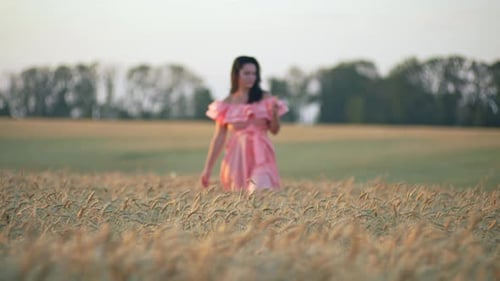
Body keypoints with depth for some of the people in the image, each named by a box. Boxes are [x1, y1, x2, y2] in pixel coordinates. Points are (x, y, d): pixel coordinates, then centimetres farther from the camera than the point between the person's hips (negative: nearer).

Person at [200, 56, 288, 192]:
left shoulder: (265, 99, 4)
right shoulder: (227, 104, 4)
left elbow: (274, 130, 4)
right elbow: (219, 137, 7)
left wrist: (275, 113, -17)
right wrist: (208, 167, 5)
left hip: (261, 156, -1)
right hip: (237, 157, 1)